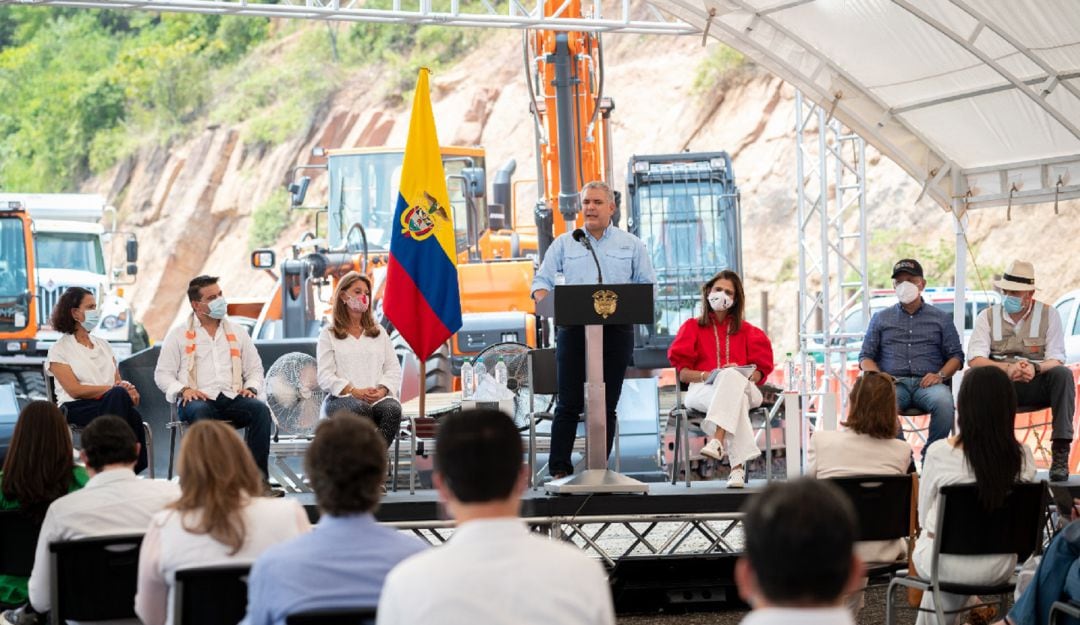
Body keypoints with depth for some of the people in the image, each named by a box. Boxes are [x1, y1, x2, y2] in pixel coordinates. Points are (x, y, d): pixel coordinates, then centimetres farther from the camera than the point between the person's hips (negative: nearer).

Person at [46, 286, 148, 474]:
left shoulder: (103, 345, 26)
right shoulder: (59, 349, 7)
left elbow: (119, 381, 17)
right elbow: (75, 390, -6)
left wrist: (127, 388, -9)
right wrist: (114, 389, -11)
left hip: (111, 403, 4)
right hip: (77, 409, -4)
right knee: (118, 395, -38)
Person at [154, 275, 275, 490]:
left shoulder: (237, 332, 22)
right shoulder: (179, 335, 13)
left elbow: (255, 368, 23)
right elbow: (162, 374, 9)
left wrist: (251, 387, 0)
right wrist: (183, 390, -10)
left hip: (232, 399, 3)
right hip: (197, 400, -3)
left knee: (260, 409, -29)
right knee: (200, 412, -39)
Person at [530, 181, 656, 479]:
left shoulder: (631, 244, 10)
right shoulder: (564, 243, 11)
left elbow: (647, 286, 8)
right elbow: (541, 281, 9)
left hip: (616, 330, 0)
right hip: (573, 329, 0)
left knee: (607, 405, 3)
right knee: (568, 403, -4)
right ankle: (559, 470, -1)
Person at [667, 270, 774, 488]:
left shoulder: (746, 330, 24)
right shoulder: (693, 327, 18)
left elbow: (759, 372, 15)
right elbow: (683, 373, 8)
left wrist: (744, 374, -10)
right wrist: (710, 375, -13)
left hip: (742, 386, 1)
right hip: (702, 390, -1)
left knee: (731, 376, -40)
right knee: (734, 399, -40)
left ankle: (717, 441, -57)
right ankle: (738, 467, -54)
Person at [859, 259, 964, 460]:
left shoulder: (941, 318, 19)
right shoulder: (881, 319, 22)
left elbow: (956, 356, 14)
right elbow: (866, 357, 17)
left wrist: (940, 375, -7)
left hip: (927, 383, 0)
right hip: (894, 382, 0)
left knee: (944, 402, -37)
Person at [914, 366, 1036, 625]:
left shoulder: (939, 453, -19)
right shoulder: (1023, 457, -10)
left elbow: (924, 517, -5)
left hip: (951, 564, -3)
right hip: (999, 567, 3)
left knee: (921, 547, 33)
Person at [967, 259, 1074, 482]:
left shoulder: (1049, 315, 4)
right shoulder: (987, 317, 5)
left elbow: (1056, 361, -6)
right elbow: (975, 359, -9)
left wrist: (1036, 368, -31)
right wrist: (1007, 368, -29)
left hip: (1036, 386, 0)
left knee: (1063, 374, -31)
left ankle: (1060, 451, -33)